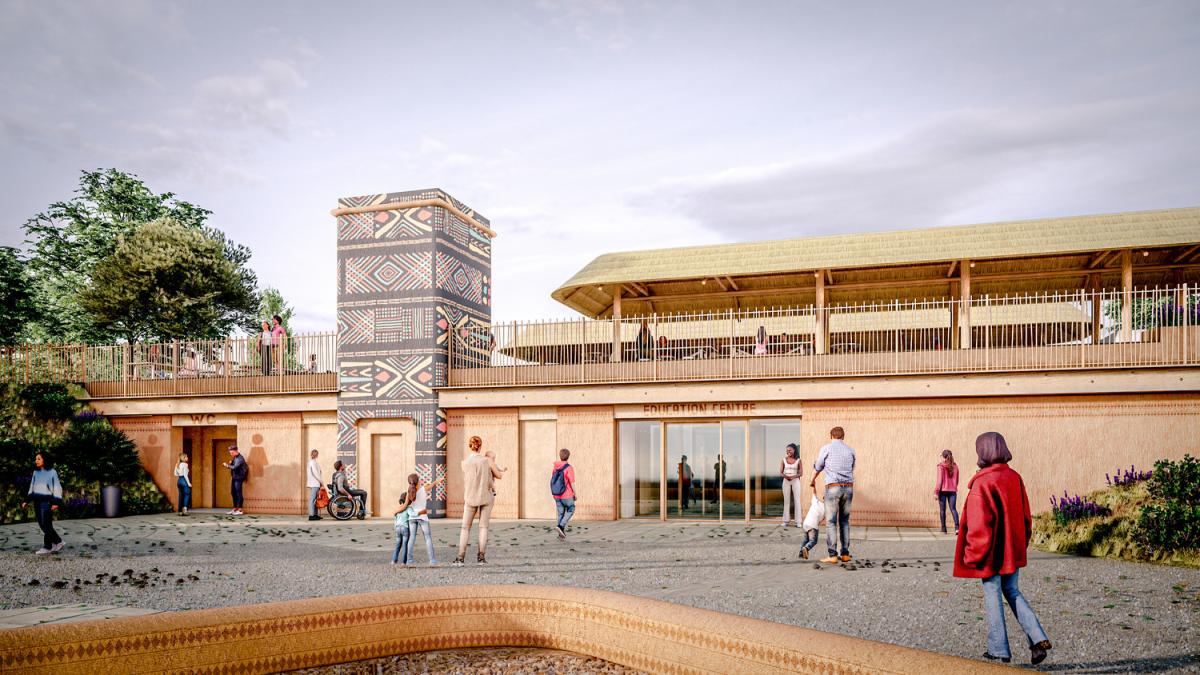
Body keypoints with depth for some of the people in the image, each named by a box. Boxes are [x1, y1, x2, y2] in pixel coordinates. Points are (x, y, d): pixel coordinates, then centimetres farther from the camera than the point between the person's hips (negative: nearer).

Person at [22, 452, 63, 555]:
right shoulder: (36, 472, 13)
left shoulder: (52, 472, -4)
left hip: (47, 501, -6)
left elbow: (57, 488, -7)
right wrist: (27, 501, 9)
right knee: (42, 525, 6)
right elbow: (32, 488, 18)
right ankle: (58, 542, 16)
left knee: (46, 524, -7)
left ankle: (47, 547, 0)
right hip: (37, 501, 6)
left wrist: (56, 503, -15)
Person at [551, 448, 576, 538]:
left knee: (560, 513, 14)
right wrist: (575, 494, -5)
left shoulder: (555, 467, 3)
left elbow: (551, 481, 8)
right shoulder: (569, 468, -16)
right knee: (570, 511, 13)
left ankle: (561, 533, 14)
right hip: (567, 495, -5)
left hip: (557, 495, 5)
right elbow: (572, 483, -17)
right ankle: (560, 526, -5)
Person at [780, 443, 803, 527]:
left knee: (797, 500, -2)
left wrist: (793, 476, -21)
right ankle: (786, 521, 7)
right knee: (786, 501, 3)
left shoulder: (798, 461, -1)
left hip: (795, 481, -1)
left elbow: (801, 473, -4)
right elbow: (780, 472, 2)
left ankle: (798, 521, 0)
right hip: (786, 481, 1)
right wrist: (785, 476, -20)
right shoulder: (783, 460, 3)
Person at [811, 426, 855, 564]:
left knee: (831, 522, -1)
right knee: (844, 521, 14)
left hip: (833, 487, -4)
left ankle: (832, 555, -6)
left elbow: (817, 467, 13)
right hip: (848, 487, 4)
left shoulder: (826, 448, 0)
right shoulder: (850, 450, 11)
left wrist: (813, 481, 32)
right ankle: (845, 554, 12)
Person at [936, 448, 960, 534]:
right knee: (953, 508, 3)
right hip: (952, 491, 3)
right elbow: (957, 480, 12)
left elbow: (939, 480, -11)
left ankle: (943, 528, 7)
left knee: (942, 509, 5)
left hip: (943, 490, -3)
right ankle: (957, 526, -16)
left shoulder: (941, 466, -8)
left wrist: (936, 491, -8)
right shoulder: (955, 466, 5)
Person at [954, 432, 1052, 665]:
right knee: (1012, 592, 20)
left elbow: (979, 525, -20)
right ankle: (1038, 639, 10)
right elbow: (1025, 515, 10)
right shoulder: (1014, 478, 1)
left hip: (992, 553, -7)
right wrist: (1022, 543, 21)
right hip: (1013, 550, 7)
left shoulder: (982, 483, -20)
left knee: (992, 596, 6)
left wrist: (973, 556, -11)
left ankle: (999, 650, 15)